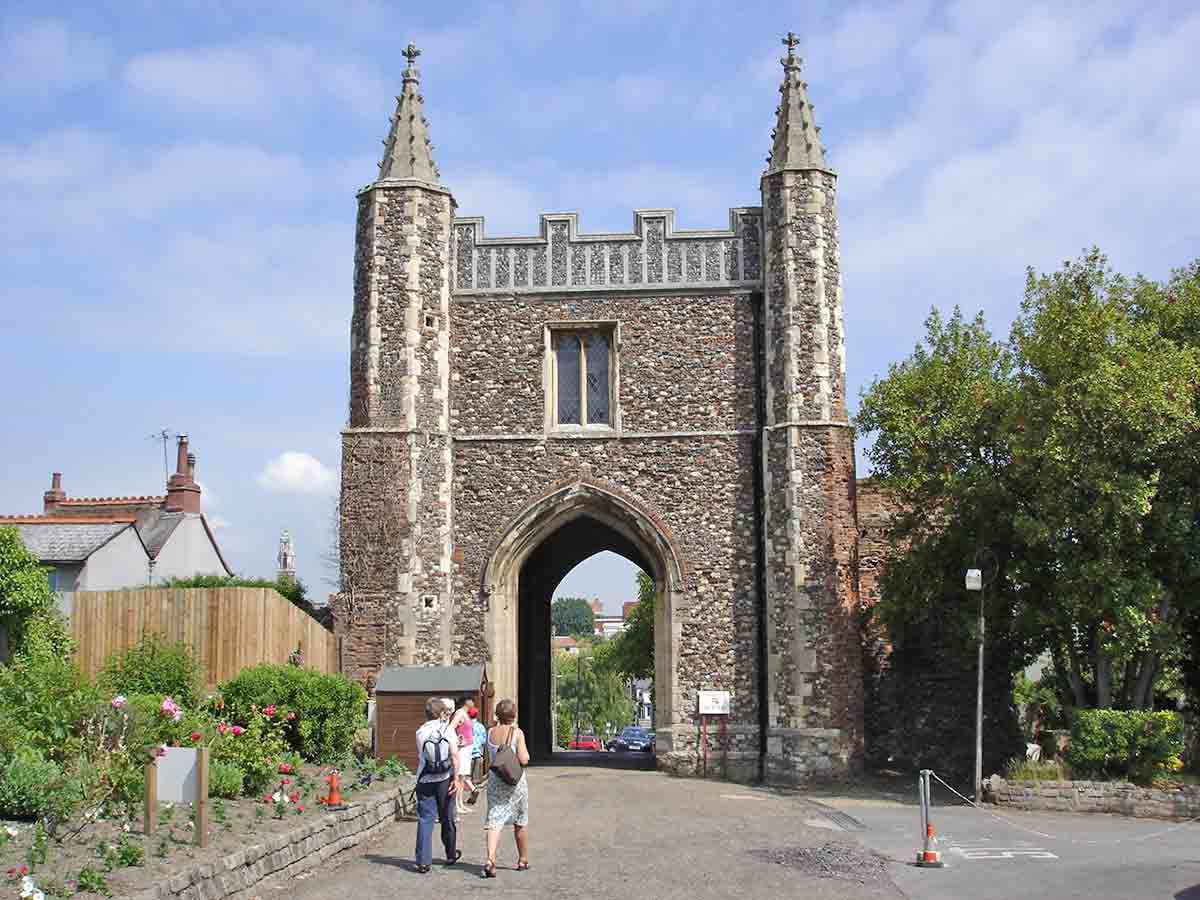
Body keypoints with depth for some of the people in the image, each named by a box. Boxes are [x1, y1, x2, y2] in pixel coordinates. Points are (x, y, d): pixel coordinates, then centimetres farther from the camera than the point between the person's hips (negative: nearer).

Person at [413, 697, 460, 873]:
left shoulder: (420, 732, 2)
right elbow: (454, 754, -12)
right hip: (444, 779, -1)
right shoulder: (448, 729, -3)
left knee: (425, 820, 0)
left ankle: (423, 861, -8)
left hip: (425, 780, 1)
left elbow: (420, 756, 12)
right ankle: (451, 855, 30)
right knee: (447, 818, 14)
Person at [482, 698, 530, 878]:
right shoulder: (517, 733, -11)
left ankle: (490, 859, -21)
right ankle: (523, 860, 26)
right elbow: (524, 760, -17)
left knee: (494, 821, -2)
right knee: (520, 822, 14)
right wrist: (526, 753, 5)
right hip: (515, 782, -2)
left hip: (495, 780, 3)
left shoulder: (490, 733, 1)